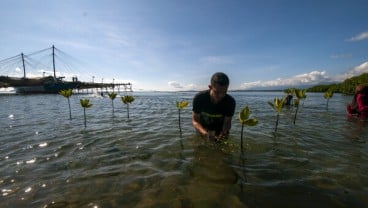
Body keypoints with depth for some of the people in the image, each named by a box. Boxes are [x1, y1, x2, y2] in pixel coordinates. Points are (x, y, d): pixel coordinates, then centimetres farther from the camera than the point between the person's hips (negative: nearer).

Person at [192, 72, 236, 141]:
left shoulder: (230, 102, -25)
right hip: (202, 131, 0)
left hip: (220, 132, 1)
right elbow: (195, 121, -23)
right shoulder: (199, 98, -28)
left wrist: (224, 132, -41)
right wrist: (205, 133, -42)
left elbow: (227, 122, -18)